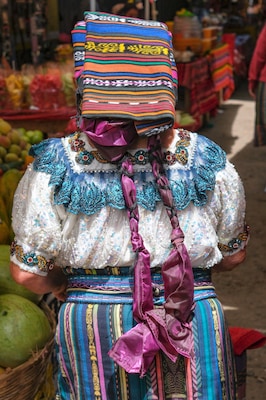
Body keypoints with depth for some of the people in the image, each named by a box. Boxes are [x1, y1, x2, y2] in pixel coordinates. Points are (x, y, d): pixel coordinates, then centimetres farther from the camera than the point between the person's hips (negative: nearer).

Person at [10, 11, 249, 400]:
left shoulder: (55, 166, -14)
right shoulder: (205, 158, -10)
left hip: (91, 327, 0)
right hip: (194, 326, 1)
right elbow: (233, 255, 1)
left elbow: (26, 272, -10)